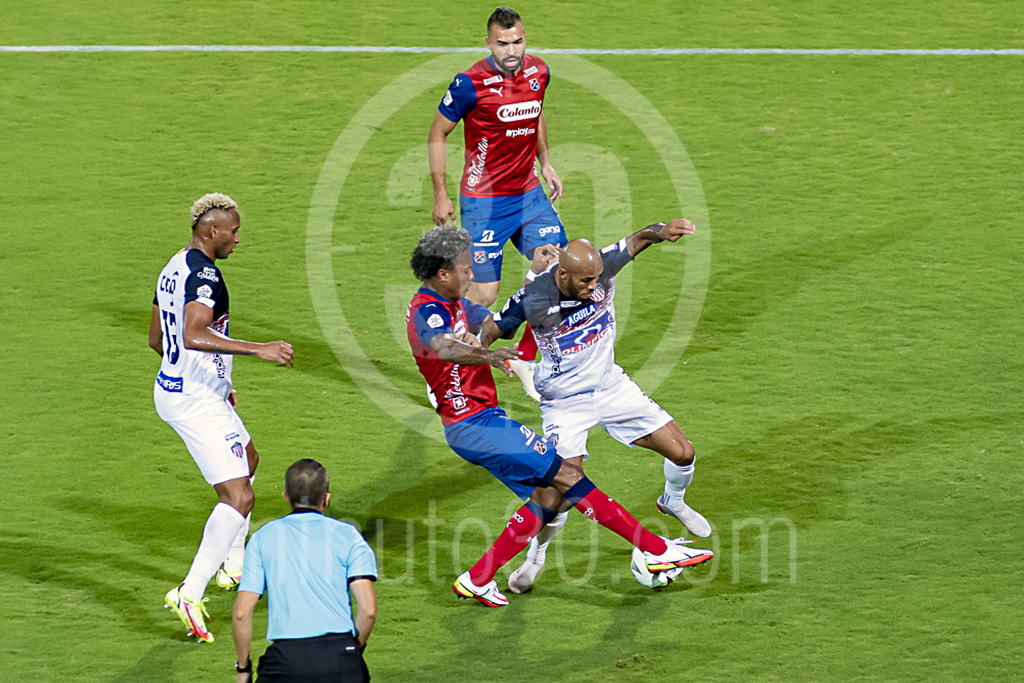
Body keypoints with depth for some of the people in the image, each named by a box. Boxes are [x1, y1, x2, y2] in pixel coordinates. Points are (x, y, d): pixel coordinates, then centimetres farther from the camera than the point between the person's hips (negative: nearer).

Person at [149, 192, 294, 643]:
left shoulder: (174, 267, 11)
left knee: (247, 459, 32)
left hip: (174, 386, 11)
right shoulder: (204, 275, -21)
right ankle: (189, 595, -19)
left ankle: (233, 566, 42)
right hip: (197, 402, -11)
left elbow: (156, 339, 20)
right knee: (238, 497, -14)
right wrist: (258, 349, -38)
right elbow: (193, 336, -36)